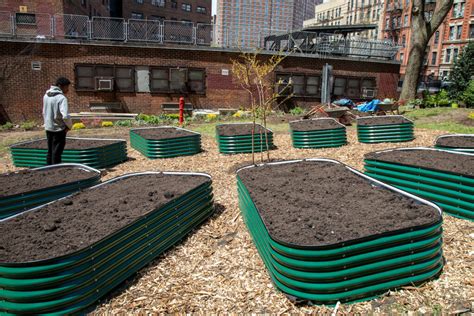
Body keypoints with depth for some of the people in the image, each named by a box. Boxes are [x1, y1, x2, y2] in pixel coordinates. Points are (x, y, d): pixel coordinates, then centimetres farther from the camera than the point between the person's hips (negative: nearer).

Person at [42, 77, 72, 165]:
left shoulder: (46, 96, 6)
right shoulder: (61, 98, -18)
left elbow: (44, 113, 13)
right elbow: (65, 116, -26)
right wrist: (69, 126, -10)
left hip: (48, 128, 7)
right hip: (59, 129, -7)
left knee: (50, 152, 17)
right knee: (56, 154, 2)